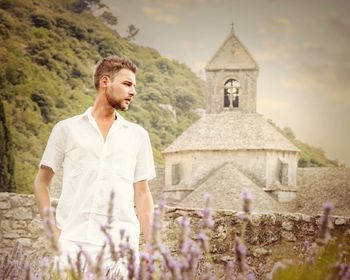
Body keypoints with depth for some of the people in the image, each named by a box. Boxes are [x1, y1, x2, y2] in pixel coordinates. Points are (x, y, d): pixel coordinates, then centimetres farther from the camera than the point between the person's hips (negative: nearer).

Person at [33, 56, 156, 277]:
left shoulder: (138, 135, 16)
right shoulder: (66, 129, 11)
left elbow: (142, 193, 14)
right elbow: (42, 182, 12)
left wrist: (150, 244, 6)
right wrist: (52, 228, -1)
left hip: (121, 243, 1)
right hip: (73, 242, -1)